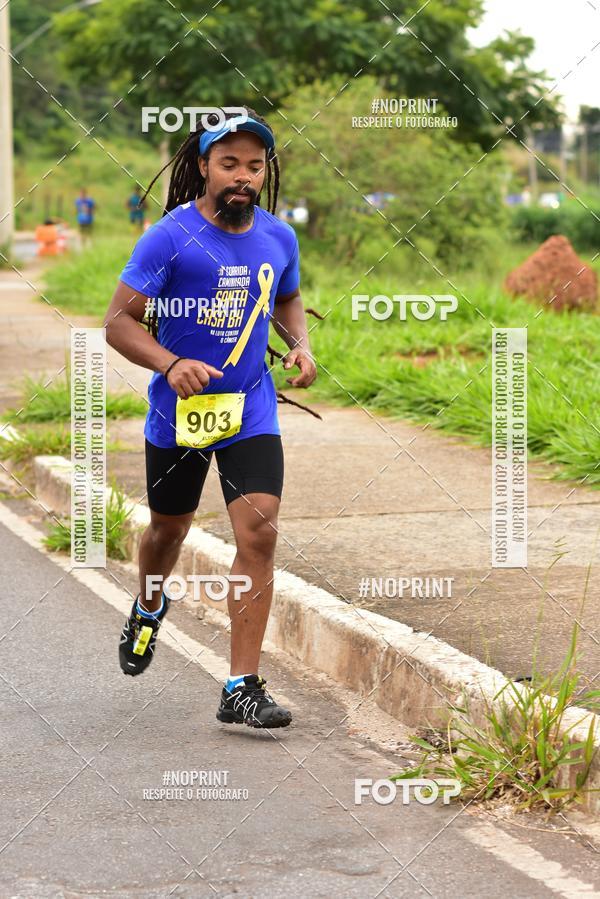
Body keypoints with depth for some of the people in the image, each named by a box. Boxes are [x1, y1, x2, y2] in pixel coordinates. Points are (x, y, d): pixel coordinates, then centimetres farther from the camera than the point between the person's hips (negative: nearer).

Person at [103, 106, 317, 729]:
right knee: (169, 527, 17)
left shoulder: (278, 238, 1)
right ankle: (148, 608, 54)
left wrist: (300, 345, 2)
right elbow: (119, 321, -13)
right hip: (177, 410, -2)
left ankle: (241, 689, -9)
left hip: (250, 410, 2)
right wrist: (171, 364, -29)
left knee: (259, 535, -13)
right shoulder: (169, 238, -13)